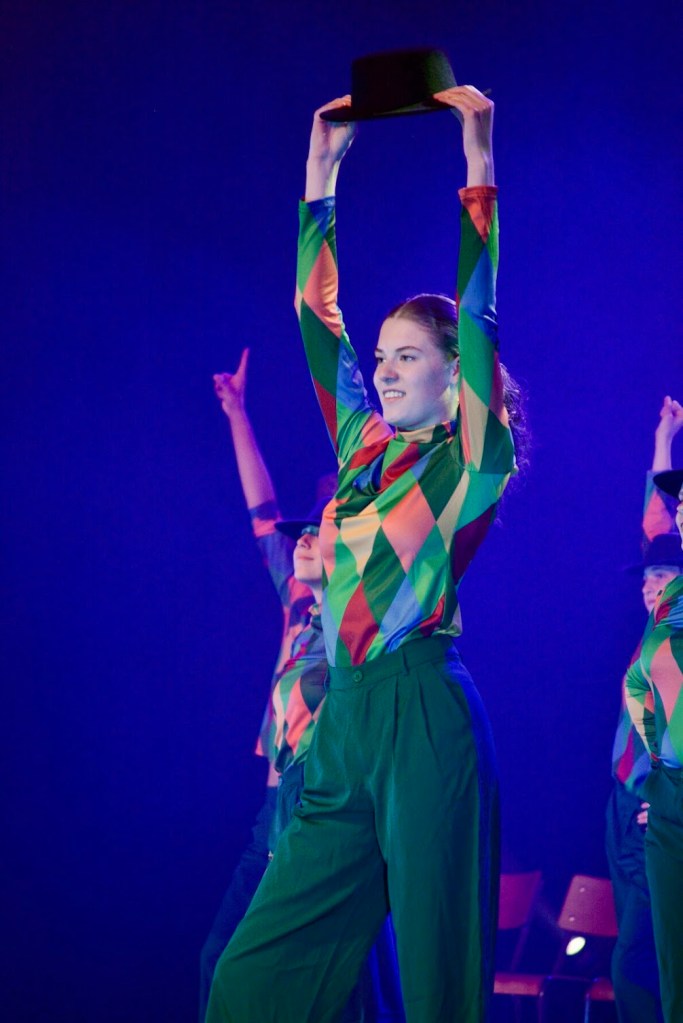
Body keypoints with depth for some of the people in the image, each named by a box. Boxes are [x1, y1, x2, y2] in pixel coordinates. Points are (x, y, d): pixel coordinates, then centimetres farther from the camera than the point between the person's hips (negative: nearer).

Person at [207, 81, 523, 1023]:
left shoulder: (469, 461, 1)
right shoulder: (364, 451, 17)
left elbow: (479, 313, -8)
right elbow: (320, 320, 20)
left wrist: (479, 158, -10)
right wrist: (322, 172, 21)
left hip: (424, 721, -7)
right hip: (345, 723, 7)